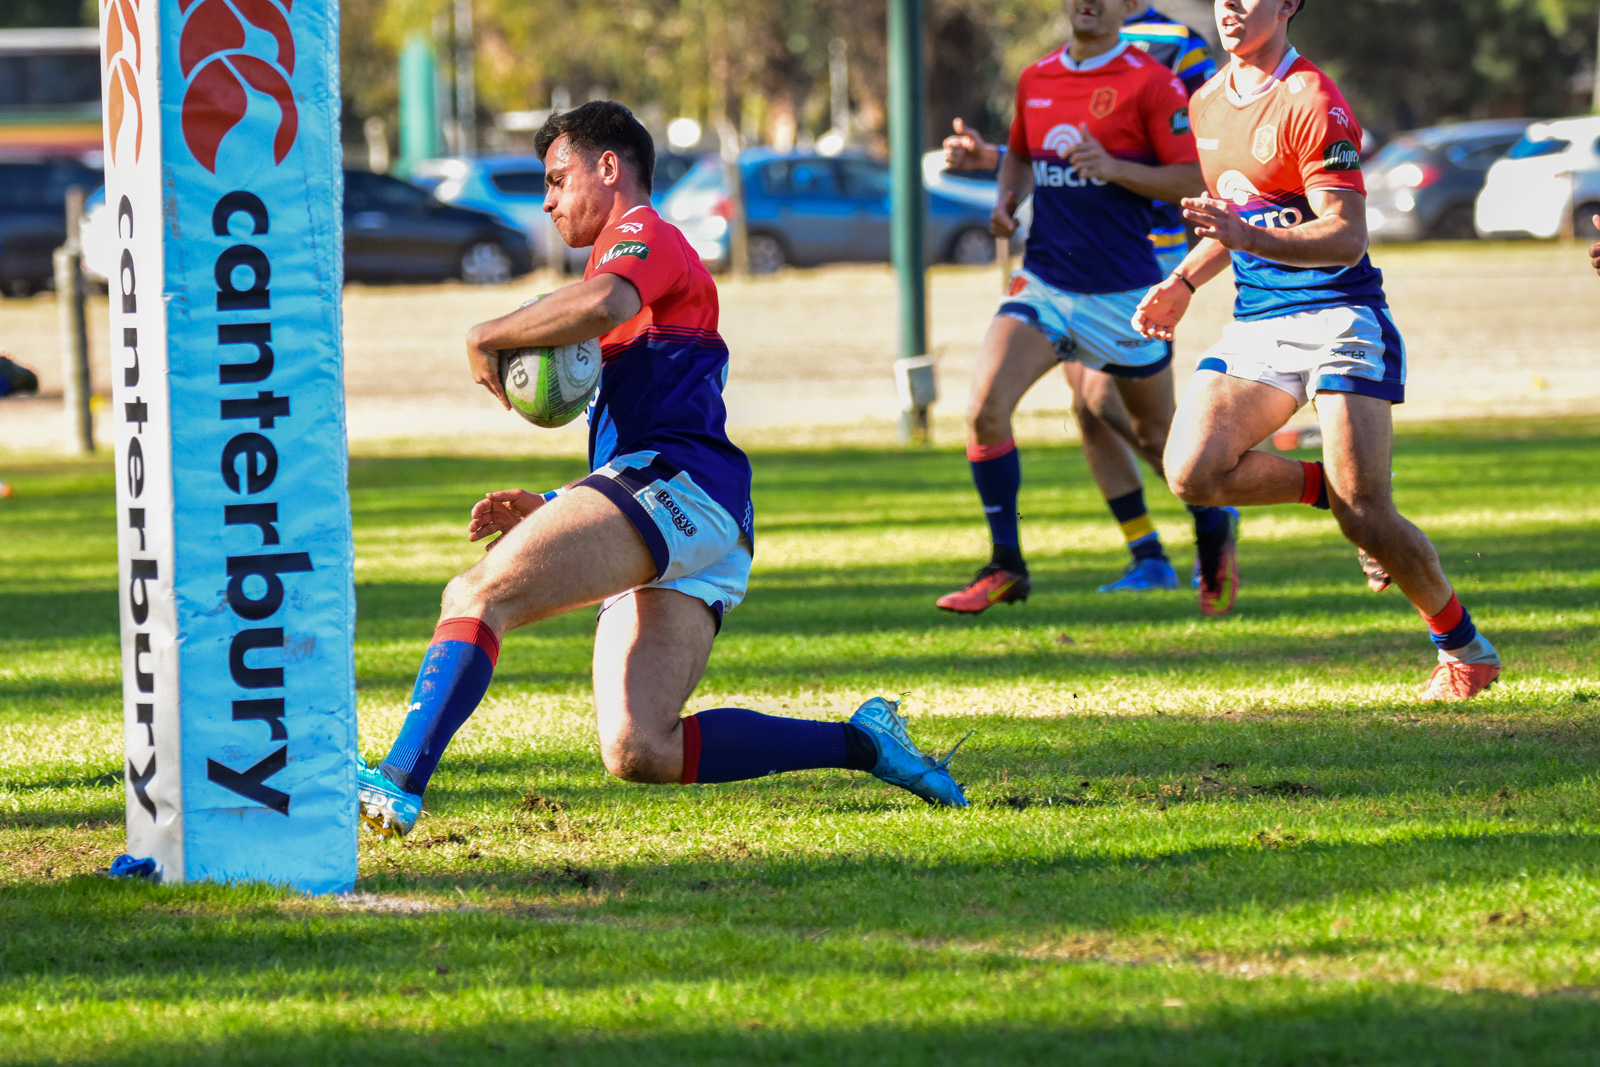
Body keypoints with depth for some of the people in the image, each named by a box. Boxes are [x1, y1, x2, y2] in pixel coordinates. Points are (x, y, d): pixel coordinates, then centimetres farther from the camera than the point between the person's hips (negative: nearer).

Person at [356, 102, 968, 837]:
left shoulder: (643, 234, 9)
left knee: (479, 594, -20)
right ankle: (861, 743, -4)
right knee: (639, 751, -7)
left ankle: (397, 783, -36)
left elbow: (602, 305, -18)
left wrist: (487, 337, -6)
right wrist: (548, 510, 24)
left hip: (670, 484, -9)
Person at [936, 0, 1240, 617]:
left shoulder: (1150, 84, -9)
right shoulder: (1036, 81, 8)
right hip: (1044, 282, 4)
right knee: (985, 410, -18)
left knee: (1157, 438, 11)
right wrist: (1007, 197, 5)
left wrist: (1113, 168, -23)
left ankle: (1215, 528, 42)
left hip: (1124, 291, -4)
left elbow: (1194, 179, -11)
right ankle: (1006, 566, -7)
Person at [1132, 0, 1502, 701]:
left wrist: (1251, 237, -34)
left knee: (1368, 520, -13)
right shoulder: (1207, 104, 12)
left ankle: (1463, 648, 9)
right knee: (1191, 472, -18)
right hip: (1255, 323, 7)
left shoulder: (1312, 102, -13)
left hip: (1338, 319, -7)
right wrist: (1183, 283, 16)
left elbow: (1347, 238, -20)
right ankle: (1330, 488, 8)